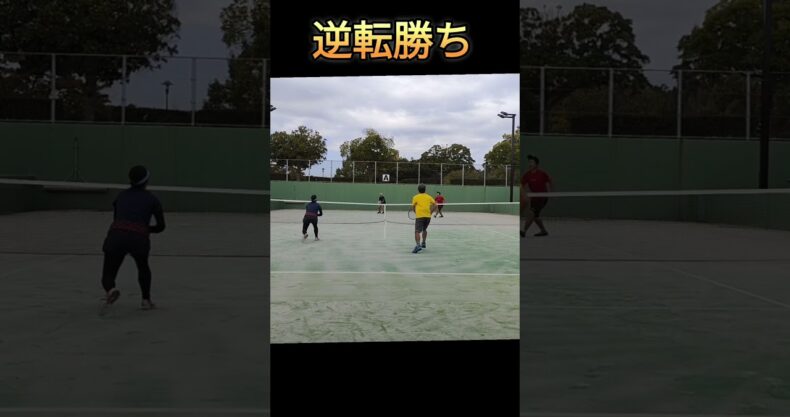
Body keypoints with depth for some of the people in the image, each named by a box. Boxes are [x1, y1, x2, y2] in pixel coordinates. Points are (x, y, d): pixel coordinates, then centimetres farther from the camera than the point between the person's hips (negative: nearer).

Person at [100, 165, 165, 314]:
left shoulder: (121, 195, 24)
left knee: (108, 275, 11)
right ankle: (146, 300, 27)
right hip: (139, 238, -1)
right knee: (143, 267, 32)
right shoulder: (152, 199, 15)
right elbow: (161, 226, 17)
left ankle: (111, 290, -22)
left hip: (116, 236, 1)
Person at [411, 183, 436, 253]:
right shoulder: (429, 197, 13)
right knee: (424, 230, 28)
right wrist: (430, 212, 11)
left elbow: (413, 207, 7)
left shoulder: (415, 197, 6)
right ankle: (423, 243, 34)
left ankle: (418, 245, -30)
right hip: (428, 216, 4)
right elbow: (435, 205, 5)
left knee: (417, 231, -10)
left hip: (419, 216, -4)